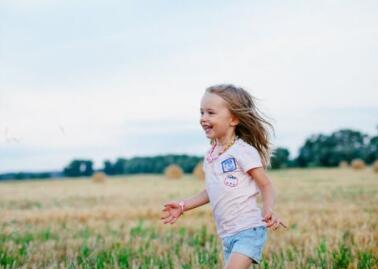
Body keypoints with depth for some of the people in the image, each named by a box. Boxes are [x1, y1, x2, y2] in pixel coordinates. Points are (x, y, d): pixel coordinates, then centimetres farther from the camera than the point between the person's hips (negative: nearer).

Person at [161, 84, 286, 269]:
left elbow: (266, 185, -11)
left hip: (249, 229, -7)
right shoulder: (210, 155, 9)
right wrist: (183, 206, 20)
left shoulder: (243, 151, -12)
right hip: (227, 234, 8)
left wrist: (268, 210, -29)